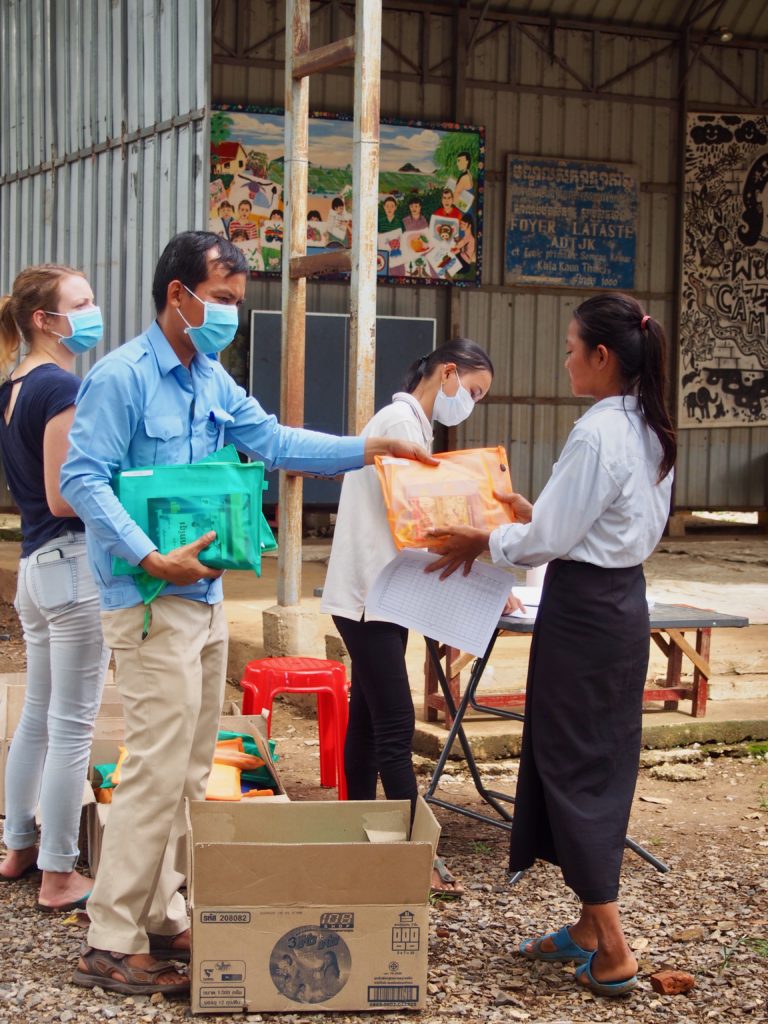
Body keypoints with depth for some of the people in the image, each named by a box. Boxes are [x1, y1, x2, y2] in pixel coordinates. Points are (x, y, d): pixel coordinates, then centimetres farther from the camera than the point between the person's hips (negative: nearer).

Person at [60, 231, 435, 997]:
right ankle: (111, 943, -3)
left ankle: (161, 918, 22)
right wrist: (151, 558, -25)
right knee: (158, 770, -10)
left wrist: (368, 449, 6)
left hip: (204, 596, 9)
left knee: (190, 770, 12)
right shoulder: (121, 378, -12)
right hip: (152, 601, -9)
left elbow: (272, 440, 14)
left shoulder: (212, 381, 13)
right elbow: (82, 479, -16)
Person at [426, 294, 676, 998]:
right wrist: (537, 514, 17)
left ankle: (612, 953, 1)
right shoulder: (652, 432, 8)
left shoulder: (596, 435, -20)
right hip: (625, 602, 9)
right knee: (605, 762, 14)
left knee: (570, 764, -1)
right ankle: (591, 926, 23)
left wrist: (481, 543, -3)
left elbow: (550, 541, -17)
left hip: (582, 612, -9)